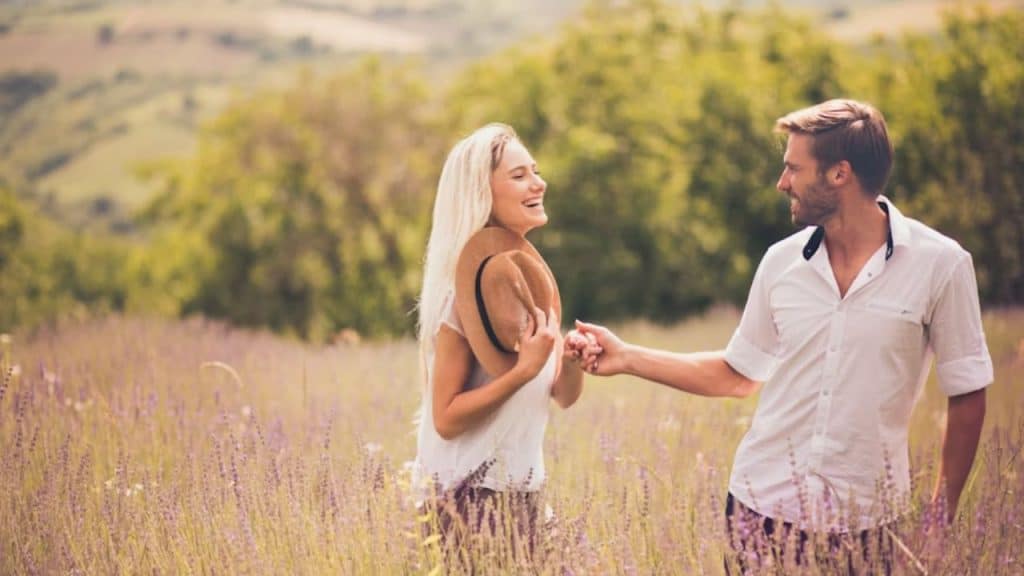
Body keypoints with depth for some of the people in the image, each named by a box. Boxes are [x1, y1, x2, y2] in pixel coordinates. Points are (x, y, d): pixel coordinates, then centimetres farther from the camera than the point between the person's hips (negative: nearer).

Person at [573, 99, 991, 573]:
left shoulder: (939, 264, -8)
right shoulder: (781, 262, 3)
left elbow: (966, 396, -2)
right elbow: (737, 374, 14)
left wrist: (942, 520, -3)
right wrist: (628, 357, 9)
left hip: (863, 523, -3)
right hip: (762, 506, 3)